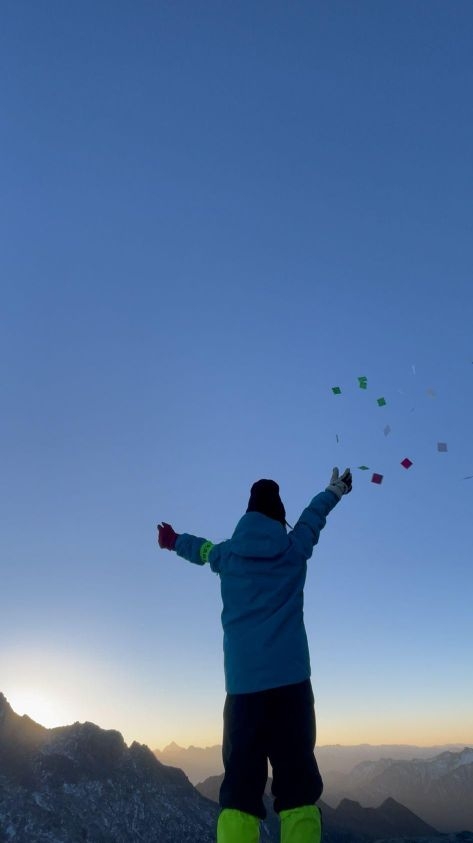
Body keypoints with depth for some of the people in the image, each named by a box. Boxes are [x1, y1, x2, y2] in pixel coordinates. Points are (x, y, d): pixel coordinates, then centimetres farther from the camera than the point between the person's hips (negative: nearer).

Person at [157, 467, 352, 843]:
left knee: (240, 789, 2)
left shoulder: (228, 555, 9)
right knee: (297, 787, 0)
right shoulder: (294, 548, 7)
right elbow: (313, 514, 27)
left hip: (242, 684, 2)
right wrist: (336, 489, 48)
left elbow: (201, 548, 31)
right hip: (291, 681, -1)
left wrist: (174, 540, 55)